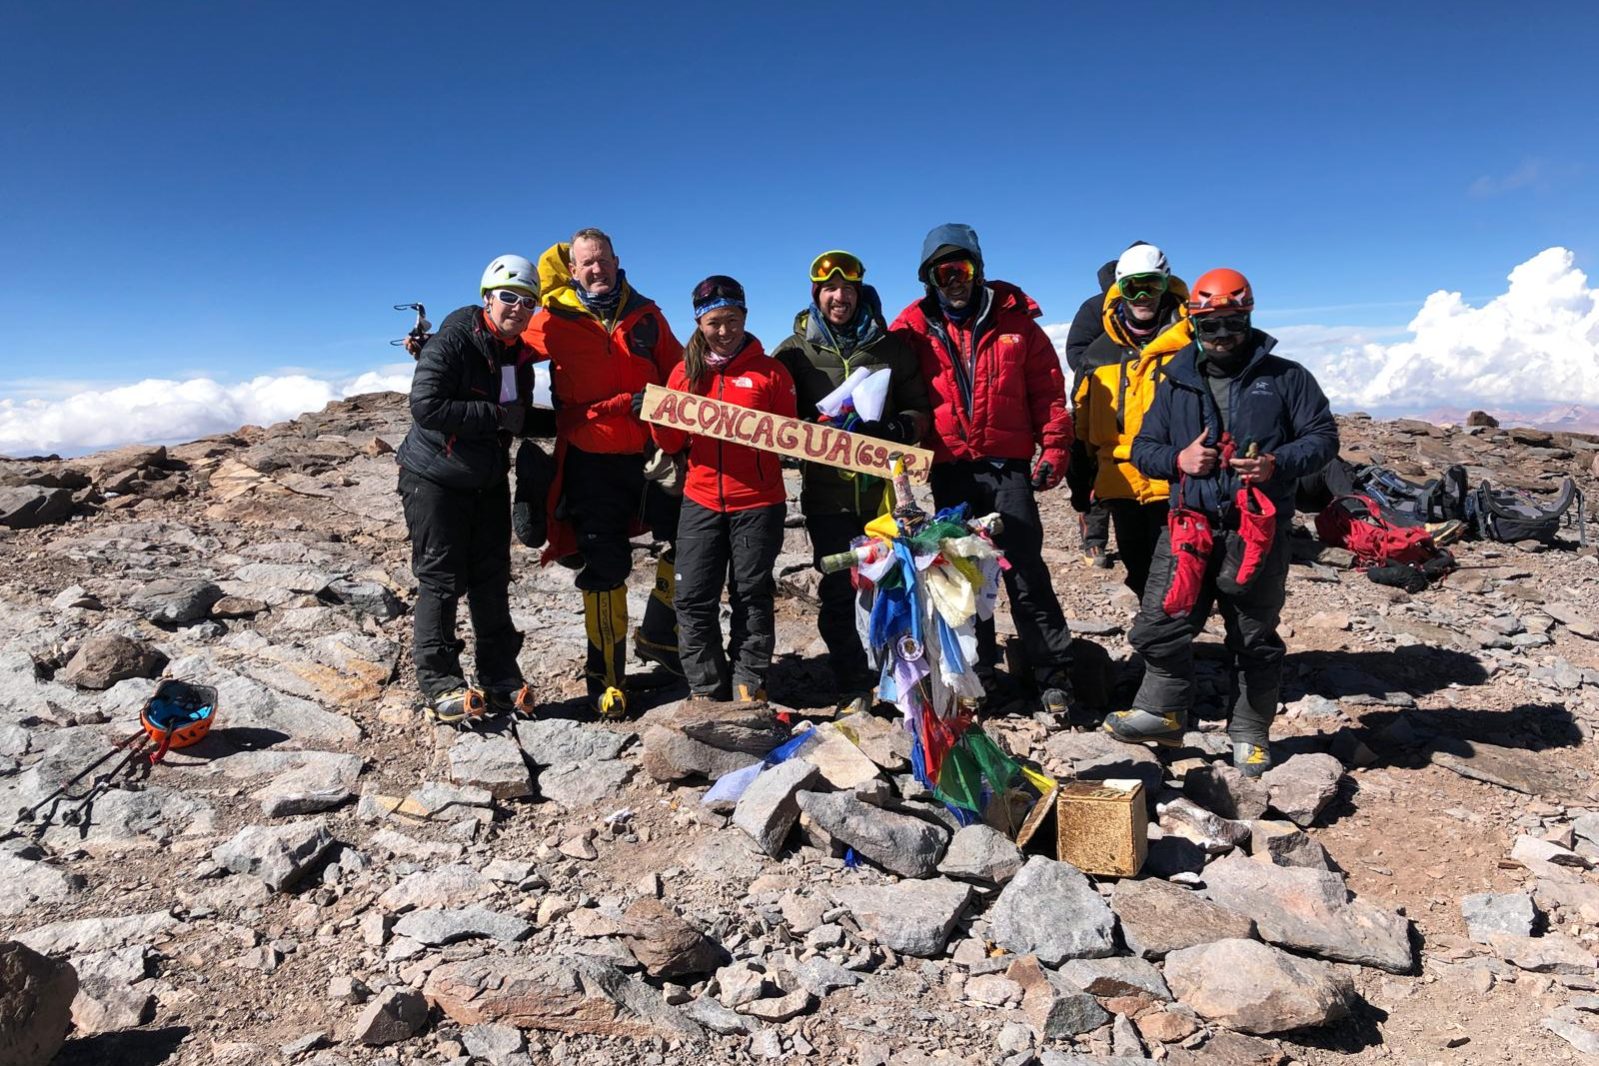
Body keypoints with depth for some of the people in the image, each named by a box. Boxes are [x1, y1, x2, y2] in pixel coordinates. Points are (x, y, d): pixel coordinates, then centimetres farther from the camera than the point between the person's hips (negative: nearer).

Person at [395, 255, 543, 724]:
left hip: (489, 482, 7)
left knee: (492, 579, 8)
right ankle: (440, 684, 3)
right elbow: (426, 406, -27)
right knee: (441, 581, -4)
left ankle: (499, 677, 15)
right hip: (435, 478, -7)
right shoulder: (452, 342, -16)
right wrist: (496, 416, -25)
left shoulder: (519, 357, 8)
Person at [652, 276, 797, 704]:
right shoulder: (686, 371, 9)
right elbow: (672, 443, 8)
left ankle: (749, 684, 18)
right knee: (694, 597, 2)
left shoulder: (770, 371, 3)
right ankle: (706, 688, 15)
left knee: (752, 595, 6)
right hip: (701, 500, 2)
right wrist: (658, 418, -12)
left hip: (758, 501, -2)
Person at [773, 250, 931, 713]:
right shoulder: (795, 351, 5)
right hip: (827, 494, 0)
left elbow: (921, 408, 8)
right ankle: (854, 690, 15)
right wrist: (813, 430, -15)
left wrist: (898, 428, -14)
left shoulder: (891, 346, 7)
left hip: (883, 488, 1)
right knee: (839, 593, 1)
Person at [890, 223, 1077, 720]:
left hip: (1008, 465, -2)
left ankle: (1053, 677, 8)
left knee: (1026, 574, -1)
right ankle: (979, 672, 24)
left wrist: (1053, 449, -2)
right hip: (950, 470, 2)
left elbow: (1048, 390, 4)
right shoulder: (915, 328, 4)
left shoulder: (1014, 320, 2)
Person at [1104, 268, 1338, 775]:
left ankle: (1250, 734, 23)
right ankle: (1162, 712, 16)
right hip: (1189, 524, 2)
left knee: (1255, 636, 8)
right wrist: (1178, 459, -9)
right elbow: (1143, 448, 13)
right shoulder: (1176, 382, 11)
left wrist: (1277, 463, -15)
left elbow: (1323, 436, 3)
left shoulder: (1285, 377, 5)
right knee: (1161, 622, -3)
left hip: (1258, 530, -1)